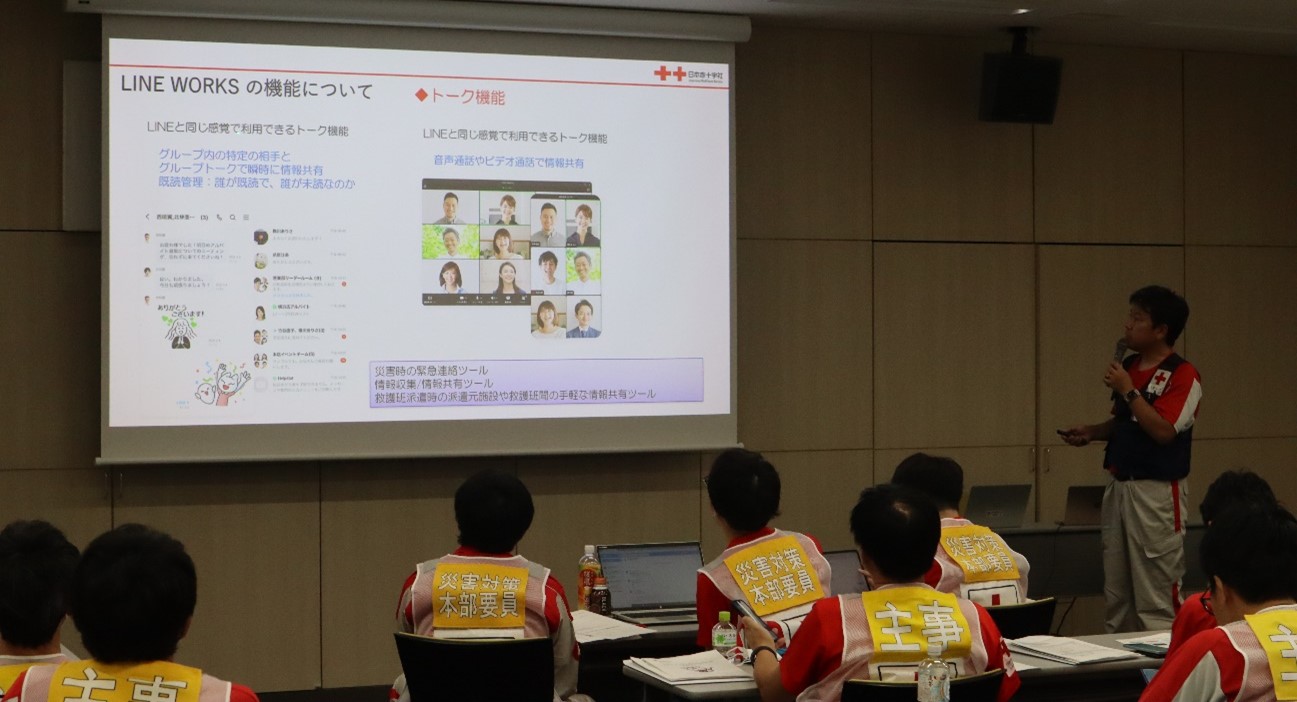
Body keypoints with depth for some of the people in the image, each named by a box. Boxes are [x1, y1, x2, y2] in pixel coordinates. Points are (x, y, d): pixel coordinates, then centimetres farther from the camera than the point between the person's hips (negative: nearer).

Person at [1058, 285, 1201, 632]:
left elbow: (1163, 431, -22)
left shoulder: (1182, 375, -13)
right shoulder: (1128, 366, 11)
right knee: (1116, 589, 13)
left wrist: (1128, 390, -19)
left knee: (1155, 591, -4)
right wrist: (1091, 432, 5)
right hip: (1119, 486, 8)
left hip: (1157, 492, -8)